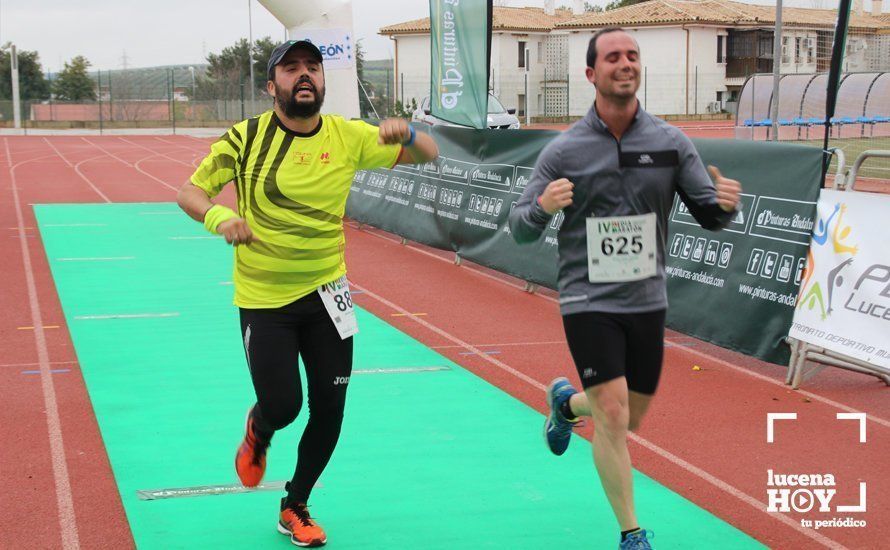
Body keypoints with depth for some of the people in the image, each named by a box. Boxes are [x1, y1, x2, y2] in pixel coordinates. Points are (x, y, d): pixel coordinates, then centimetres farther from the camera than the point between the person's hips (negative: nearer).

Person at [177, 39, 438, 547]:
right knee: (282, 406, -6)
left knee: (329, 411, 6)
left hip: (325, 293, 3)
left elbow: (428, 155, 2)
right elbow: (190, 192, -4)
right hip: (263, 299, -3)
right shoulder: (247, 138, -10)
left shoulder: (347, 136, -4)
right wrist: (218, 216, -26)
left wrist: (406, 134, -21)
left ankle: (296, 509, 30)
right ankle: (258, 431, 35)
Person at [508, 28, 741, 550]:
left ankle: (566, 401, 50)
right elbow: (521, 229, -4)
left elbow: (709, 216, 1)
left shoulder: (671, 143, -2)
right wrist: (542, 207, -27)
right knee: (613, 417, -11)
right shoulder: (564, 150, -7)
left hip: (647, 301, 3)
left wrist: (725, 203, -23)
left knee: (629, 419, 16)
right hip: (588, 302, -3)